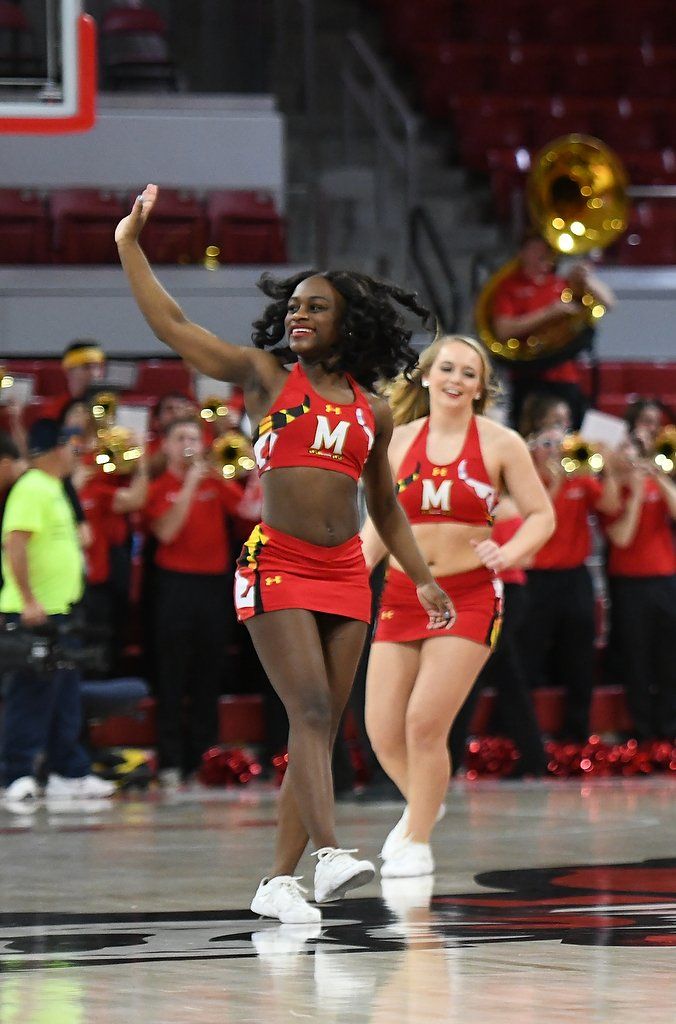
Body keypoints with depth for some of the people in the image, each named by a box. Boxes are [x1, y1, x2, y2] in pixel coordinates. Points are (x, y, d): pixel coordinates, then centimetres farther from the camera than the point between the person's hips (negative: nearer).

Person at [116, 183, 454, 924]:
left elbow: (385, 506, 24)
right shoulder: (265, 378, 7)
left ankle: (280, 880, 5)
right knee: (310, 712, -18)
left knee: (323, 726, 2)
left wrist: (423, 580, 20)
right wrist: (130, 245, 4)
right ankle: (328, 853, -31)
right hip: (278, 564, -4)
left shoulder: (372, 412, 14)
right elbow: (171, 326, 5)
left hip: (346, 575, 4)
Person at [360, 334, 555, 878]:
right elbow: (379, 524, 14)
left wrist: (510, 552, -19)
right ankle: (423, 804, 31)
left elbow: (542, 516, 0)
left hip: (469, 595, -3)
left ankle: (417, 842, 9)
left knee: (425, 722, -12)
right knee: (383, 731, -1)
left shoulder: (500, 444, -2)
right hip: (402, 592, 3)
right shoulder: (399, 441, 6)